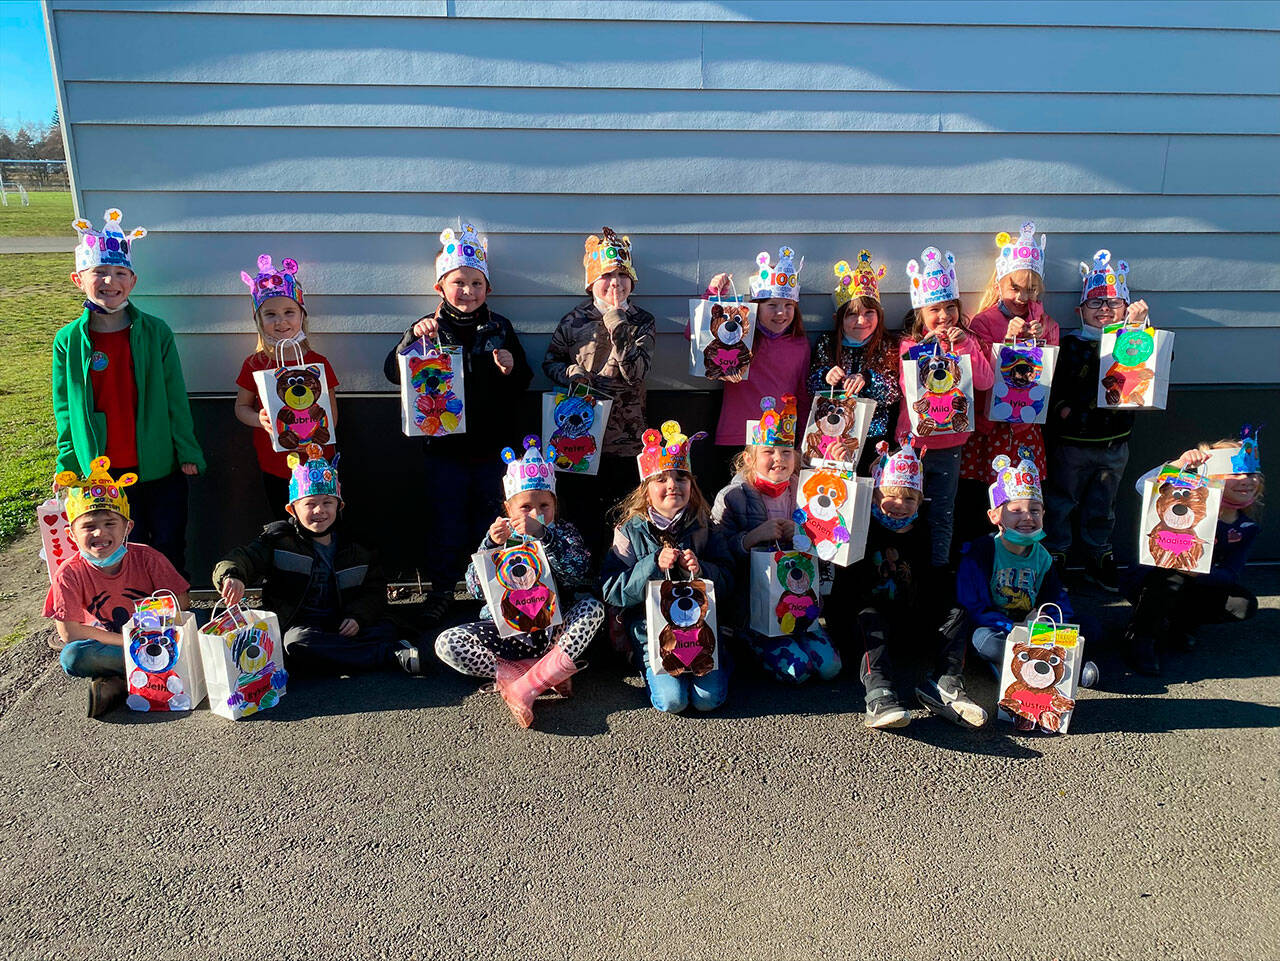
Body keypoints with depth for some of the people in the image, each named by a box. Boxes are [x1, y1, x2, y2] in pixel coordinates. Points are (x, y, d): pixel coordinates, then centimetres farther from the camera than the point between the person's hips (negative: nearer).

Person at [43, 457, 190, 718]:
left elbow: (180, 603, -8)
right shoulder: (70, 574, -12)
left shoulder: (147, 558, -10)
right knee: (71, 657, -33)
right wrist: (126, 642, -21)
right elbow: (68, 631, -15)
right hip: (105, 643, 0)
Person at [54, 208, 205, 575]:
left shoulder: (156, 332, -4)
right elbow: (65, 410, 4)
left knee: (169, 548, 11)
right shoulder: (68, 340, -2)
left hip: (160, 467, 0)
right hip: (103, 471, 1)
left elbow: (176, 398, -1)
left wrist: (188, 452, -2)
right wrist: (68, 465, 2)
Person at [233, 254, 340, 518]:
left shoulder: (318, 363, -2)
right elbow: (242, 406, 7)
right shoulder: (255, 364, 0)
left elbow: (331, 409, 2)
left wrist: (324, 434, -17)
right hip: (274, 465, 1)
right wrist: (260, 420, -15)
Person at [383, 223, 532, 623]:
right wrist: (413, 337, -25)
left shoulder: (500, 328, 4)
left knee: (491, 521, 12)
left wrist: (512, 369, -15)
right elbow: (394, 373, -11)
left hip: (492, 446, 2)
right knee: (445, 522, 7)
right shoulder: (430, 329, -1)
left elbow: (523, 384, 7)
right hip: (445, 446, -1)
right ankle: (441, 589, 22)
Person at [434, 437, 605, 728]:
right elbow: (475, 588, -7)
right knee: (447, 643, -20)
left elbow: (581, 575, -20)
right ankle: (549, 674, -22)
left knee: (593, 607, -29)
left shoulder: (564, 533, 0)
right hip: (507, 632, 1)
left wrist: (544, 536, -31)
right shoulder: (502, 536, 2)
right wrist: (490, 544, -22)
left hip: (554, 631, -1)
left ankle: (523, 686, -31)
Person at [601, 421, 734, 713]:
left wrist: (700, 570, -17)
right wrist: (654, 565, -20)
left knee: (709, 697, -13)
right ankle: (652, 667, 14)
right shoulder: (630, 531, -2)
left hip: (700, 625, 2)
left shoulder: (703, 528, 5)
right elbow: (612, 592, -9)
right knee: (672, 699, -17)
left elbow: (728, 581, 4)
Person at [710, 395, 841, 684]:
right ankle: (752, 648, 13)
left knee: (830, 666, -5)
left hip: (799, 602, 5)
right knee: (796, 669, -15)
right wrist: (752, 537, -26)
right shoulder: (731, 498, -7)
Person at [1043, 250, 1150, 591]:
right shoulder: (1070, 345, -4)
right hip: (1072, 443, -2)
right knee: (1062, 500, 9)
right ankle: (1055, 557, 23)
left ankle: (1099, 558, 30)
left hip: (1115, 444, 3)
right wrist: (1062, 409, -20)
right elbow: (1052, 387, -5)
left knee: (1102, 505, 16)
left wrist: (1141, 326, -19)